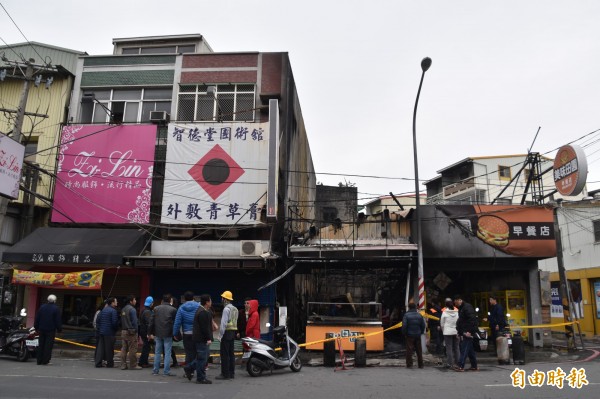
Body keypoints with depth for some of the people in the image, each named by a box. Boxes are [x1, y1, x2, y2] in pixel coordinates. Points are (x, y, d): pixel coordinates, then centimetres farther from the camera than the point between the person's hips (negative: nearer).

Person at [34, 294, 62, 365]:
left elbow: (37, 318, 11)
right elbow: (58, 320, -7)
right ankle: (45, 361, -3)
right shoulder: (56, 309, -8)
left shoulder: (42, 307, 7)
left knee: (41, 345, 11)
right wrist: (59, 329, 1)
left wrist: (36, 327, 19)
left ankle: (39, 360, 12)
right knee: (48, 345, -1)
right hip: (51, 330, -5)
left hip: (42, 329, 5)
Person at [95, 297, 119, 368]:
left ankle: (98, 363, 10)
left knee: (101, 347, 10)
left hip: (102, 331, 7)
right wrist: (116, 328, -2)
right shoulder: (113, 311, -13)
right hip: (109, 332, -7)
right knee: (109, 348, 1)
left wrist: (100, 328, 18)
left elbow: (98, 320, 12)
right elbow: (114, 322, -19)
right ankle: (110, 363, 9)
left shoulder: (103, 310, 11)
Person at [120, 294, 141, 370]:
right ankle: (133, 365, 1)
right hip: (131, 332, -9)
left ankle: (123, 365, 12)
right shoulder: (132, 309, -13)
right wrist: (136, 330, -10)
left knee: (124, 349, 10)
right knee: (132, 349, -3)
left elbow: (121, 321, 17)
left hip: (123, 331, 9)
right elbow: (135, 321, -16)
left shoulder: (123, 309, 14)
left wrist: (123, 329, 18)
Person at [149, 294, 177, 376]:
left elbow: (152, 321, 4)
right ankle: (167, 371, 1)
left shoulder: (156, 308, 5)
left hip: (158, 334, 4)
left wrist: (151, 333, 10)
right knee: (167, 353, 1)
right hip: (168, 334, -3)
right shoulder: (173, 310, -5)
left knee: (157, 352, 12)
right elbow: (175, 322, -3)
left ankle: (155, 370, 16)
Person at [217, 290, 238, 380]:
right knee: (231, 353, 12)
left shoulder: (226, 309, -13)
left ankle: (225, 374, -2)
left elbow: (224, 323, -18)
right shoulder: (235, 309, 14)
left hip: (227, 332, -9)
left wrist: (220, 335, -14)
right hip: (233, 332, 9)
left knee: (224, 353, -4)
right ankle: (231, 373, 16)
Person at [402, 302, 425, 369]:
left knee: (409, 350, 0)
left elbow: (404, 326, -14)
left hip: (409, 335, -4)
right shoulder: (419, 315, 3)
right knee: (419, 350, 12)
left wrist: (404, 333, -1)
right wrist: (421, 332, 16)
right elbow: (423, 325, 5)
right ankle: (420, 365, 18)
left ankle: (409, 364, -1)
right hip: (417, 335, 4)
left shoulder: (406, 315, -10)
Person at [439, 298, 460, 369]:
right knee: (456, 347, 11)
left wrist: (443, 331, 16)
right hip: (456, 332, 3)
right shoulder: (457, 311, 1)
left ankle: (450, 363, 0)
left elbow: (442, 323, 1)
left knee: (449, 348, 0)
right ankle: (457, 363, 14)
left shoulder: (444, 312, -6)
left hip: (447, 332, -3)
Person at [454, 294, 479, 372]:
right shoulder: (461, 308, 19)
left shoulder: (467, 307, -13)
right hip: (464, 332, 10)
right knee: (470, 350, 13)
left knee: (464, 349, -11)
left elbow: (473, 319, -21)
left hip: (468, 332, -10)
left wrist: (470, 331, -23)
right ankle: (474, 366, 19)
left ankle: (461, 366, -12)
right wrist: (459, 332, 17)